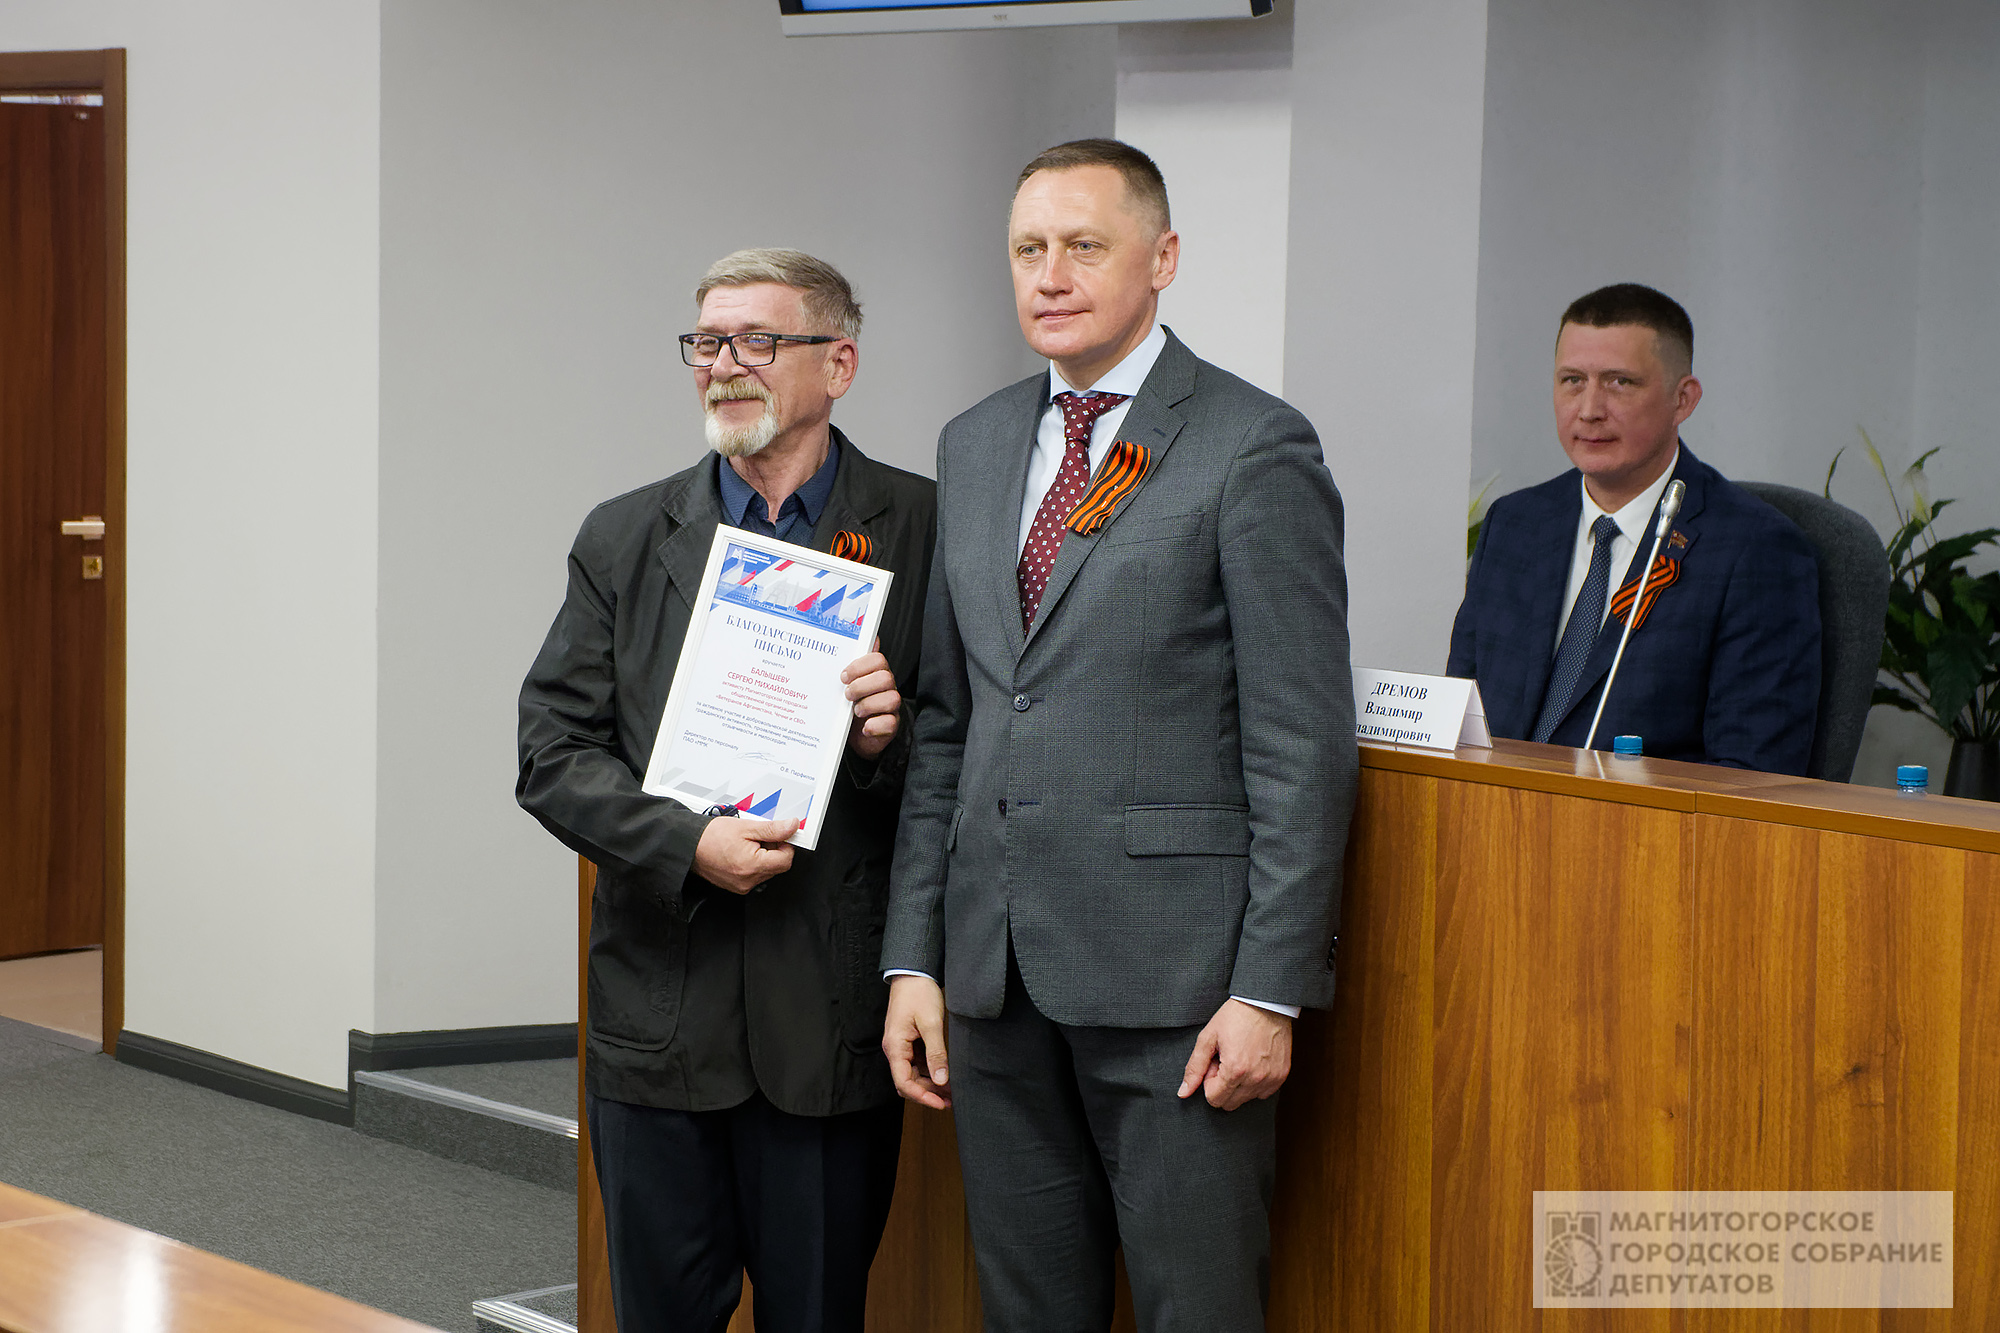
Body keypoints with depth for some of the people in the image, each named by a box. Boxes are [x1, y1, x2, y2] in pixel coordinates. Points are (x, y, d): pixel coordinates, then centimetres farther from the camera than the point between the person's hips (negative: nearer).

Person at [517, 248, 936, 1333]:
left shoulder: (922, 532, 0)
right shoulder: (623, 540, 8)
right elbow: (554, 754, 3)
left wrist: (890, 740, -18)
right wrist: (688, 844, -13)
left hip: (832, 1022, -2)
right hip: (659, 1011, 2)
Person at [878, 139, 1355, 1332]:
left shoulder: (1255, 449, -6)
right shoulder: (975, 447, 14)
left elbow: (1305, 746, -9)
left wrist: (1270, 989, -14)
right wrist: (913, 957, 11)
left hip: (1174, 976, -6)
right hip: (998, 968, 6)